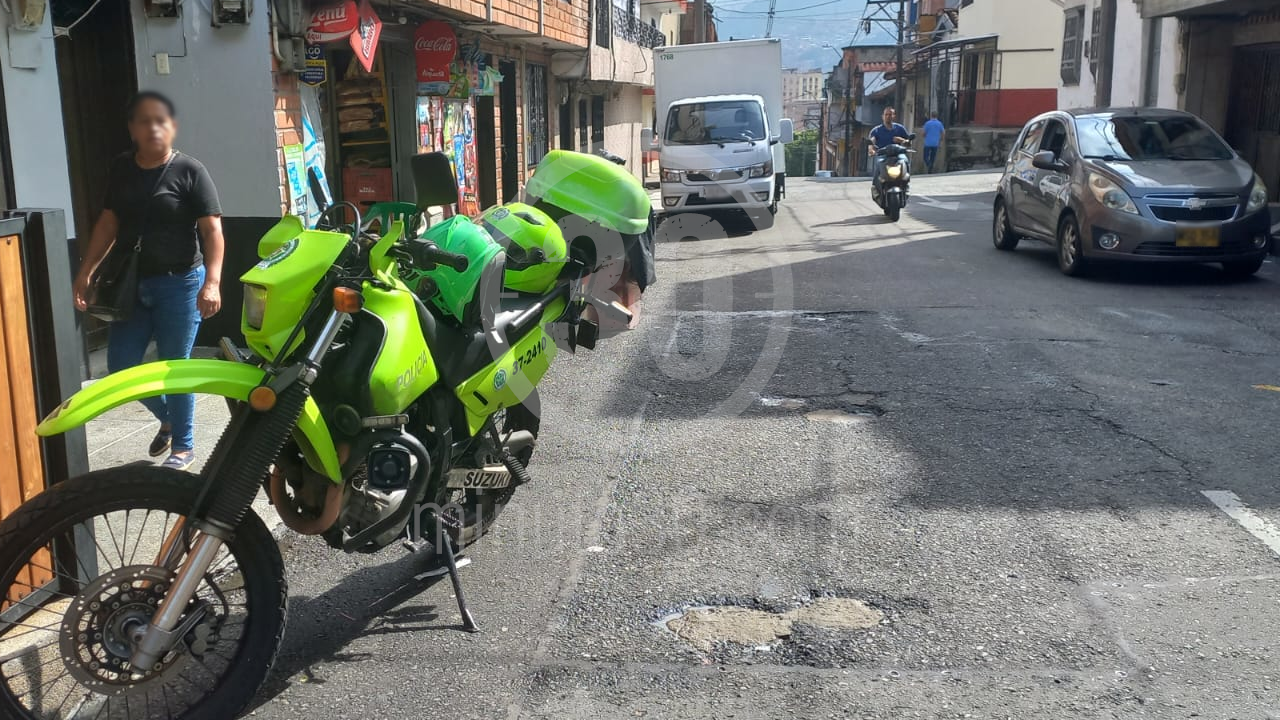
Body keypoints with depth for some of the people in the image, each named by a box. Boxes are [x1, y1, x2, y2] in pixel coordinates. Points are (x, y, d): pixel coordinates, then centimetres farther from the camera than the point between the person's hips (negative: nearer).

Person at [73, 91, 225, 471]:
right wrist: (85, 271, 8)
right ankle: (166, 418, 34)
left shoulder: (190, 171, -9)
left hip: (179, 283, -6)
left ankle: (183, 446, 17)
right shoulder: (121, 169, 8)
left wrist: (211, 282, -25)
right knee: (120, 368, 8)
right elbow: (108, 223, 14)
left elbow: (212, 229, -14)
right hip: (131, 283, 6)